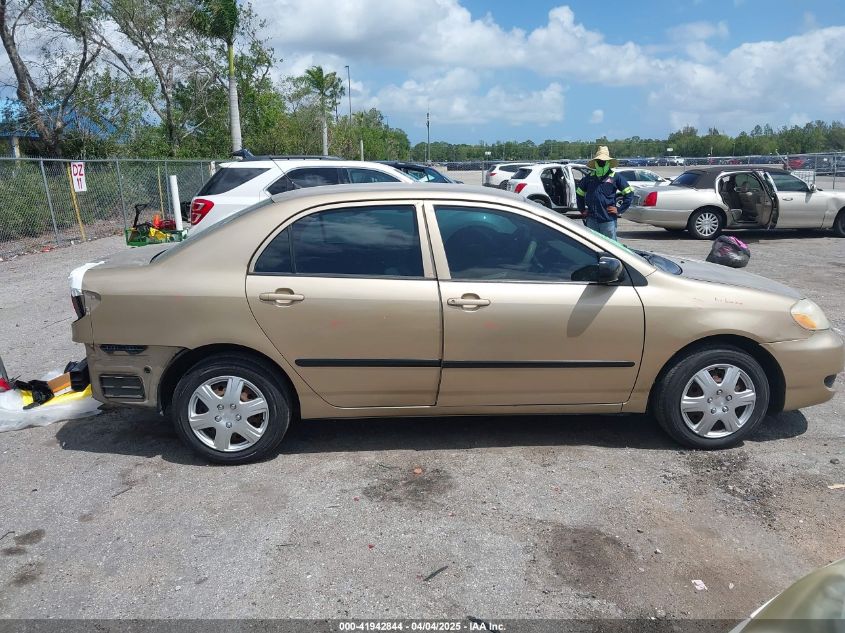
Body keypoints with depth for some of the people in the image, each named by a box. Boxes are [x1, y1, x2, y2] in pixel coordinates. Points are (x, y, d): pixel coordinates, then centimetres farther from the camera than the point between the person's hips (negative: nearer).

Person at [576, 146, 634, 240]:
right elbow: (579, 193, 24)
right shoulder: (589, 177, 10)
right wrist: (582, 209, 16)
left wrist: (620, 209, -3)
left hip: (608, 219, -3)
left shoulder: (615, 177, 0)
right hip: (592, 220, 4)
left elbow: (629, 193, 2)